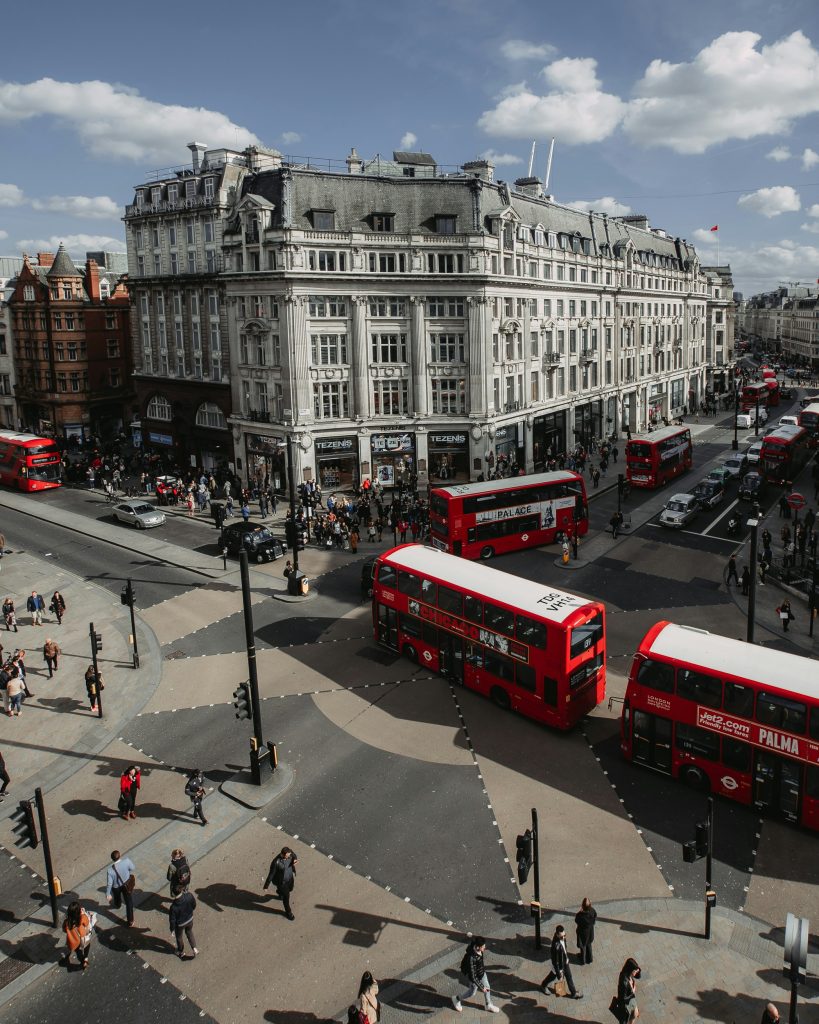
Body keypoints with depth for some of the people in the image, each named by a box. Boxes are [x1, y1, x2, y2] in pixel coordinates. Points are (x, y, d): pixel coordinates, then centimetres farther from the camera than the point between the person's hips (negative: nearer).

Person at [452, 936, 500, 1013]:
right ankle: (457, 999, 44)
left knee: (487, 987, 22)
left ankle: (489, 1005, 48)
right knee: (471, 992, 18)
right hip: (474, 975, -6)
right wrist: (481, 987, -27)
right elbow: (472, 977, -35)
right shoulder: (471, 958, -44)